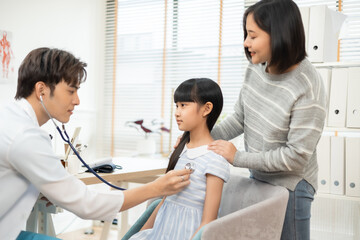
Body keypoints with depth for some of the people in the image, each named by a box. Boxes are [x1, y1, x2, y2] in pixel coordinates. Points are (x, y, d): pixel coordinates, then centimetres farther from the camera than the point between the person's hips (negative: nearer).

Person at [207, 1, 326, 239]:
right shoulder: (256, 68, -7)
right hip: (257, 178, 7)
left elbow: (296, 156, -23)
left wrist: (238, 157, -20)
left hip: (289, 187, -6)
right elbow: (239, 118, 5)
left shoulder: (309, 90, -26)